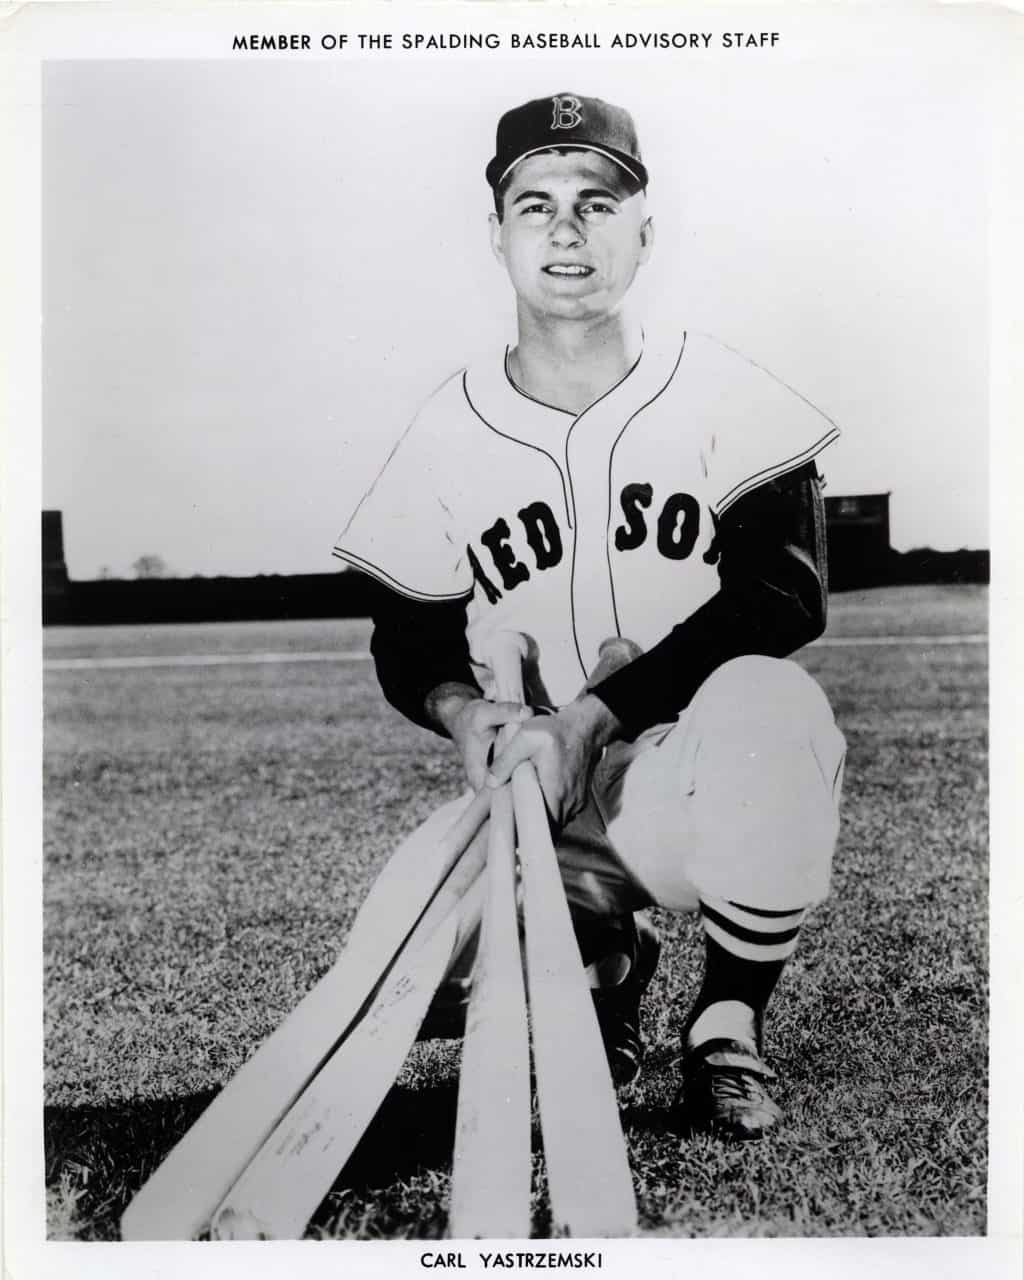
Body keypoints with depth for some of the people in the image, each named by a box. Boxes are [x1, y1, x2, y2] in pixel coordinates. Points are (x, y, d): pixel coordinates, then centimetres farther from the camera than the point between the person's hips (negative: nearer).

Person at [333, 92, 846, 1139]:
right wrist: (466, 713, -16)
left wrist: (591, 718, -22)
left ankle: (729, 1023, -8)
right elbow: (408, 641, 9)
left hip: (702, 772, -1)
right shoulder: (448, 431, 5)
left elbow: (782, 593, -13)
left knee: (767, 717, -36)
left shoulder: (721, 392, -2)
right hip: (545, 803, 2)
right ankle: (603, 961, 15)